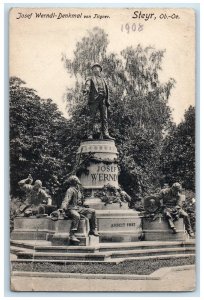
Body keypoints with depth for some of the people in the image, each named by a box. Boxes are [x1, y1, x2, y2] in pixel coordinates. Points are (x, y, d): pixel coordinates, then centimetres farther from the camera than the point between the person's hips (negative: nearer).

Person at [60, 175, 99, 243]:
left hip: (78, 208, 9)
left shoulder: (78, 190, 16)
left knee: (92, 211, 4)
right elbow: (66, 200, -26)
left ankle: (93, 230, 11)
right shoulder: (70, 190, -12)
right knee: (77, 216, -40)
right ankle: (72, 236, -42)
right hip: (71, 209, -9)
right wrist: (62, 208, -41)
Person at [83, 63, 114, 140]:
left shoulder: (103, 80, 29)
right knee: (92, 118, -9)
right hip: (94, 99, -4)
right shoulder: (91, 79, 15)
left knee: (104, 118, -5)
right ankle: (90, 134, -10)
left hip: (102, 100, 4)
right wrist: (86, 91, -30)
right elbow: (87, 85, -6)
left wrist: (107, 101, 12)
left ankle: (105, 134, -9)